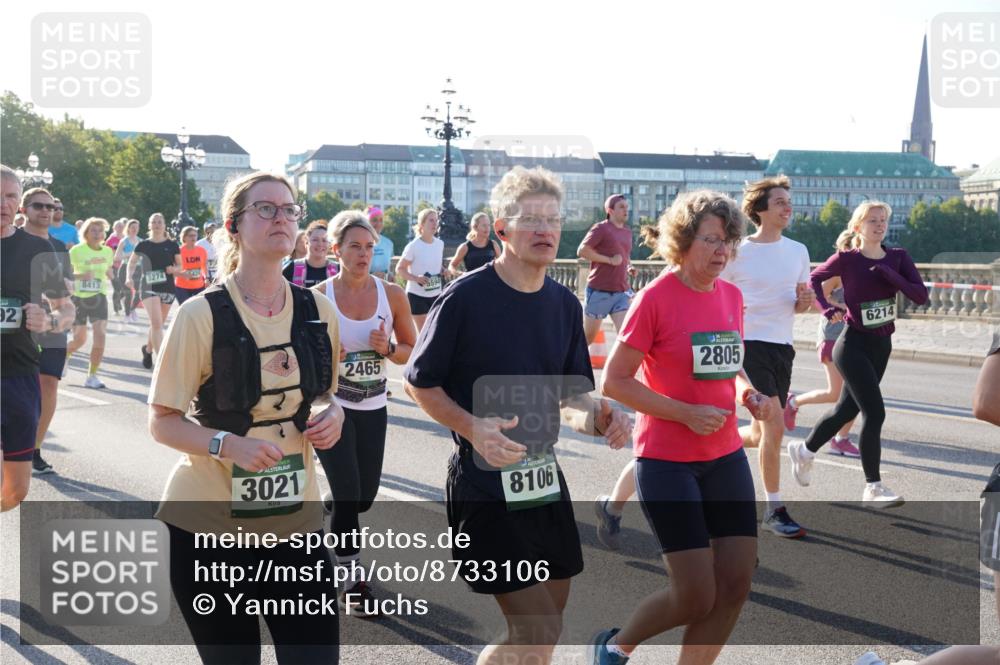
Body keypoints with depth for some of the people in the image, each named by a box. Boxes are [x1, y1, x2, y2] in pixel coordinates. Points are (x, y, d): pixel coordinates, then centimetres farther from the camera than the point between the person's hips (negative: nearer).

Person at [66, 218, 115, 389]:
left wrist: (110, 273, -5)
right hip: (79, 298, -2)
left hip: (99, 298, 2)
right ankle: (62, 356, 40)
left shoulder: (108, 251, 3)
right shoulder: (76, 251, -9)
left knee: (100, 336, -13)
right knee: (79, 340, 6)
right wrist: (80, 275, -26)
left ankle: (92, 376, -2)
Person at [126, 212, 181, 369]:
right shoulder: (143, 245, 3)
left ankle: (148, 349, 42)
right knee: (156, 323, -16)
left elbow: (180, 266, 9)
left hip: (167, 288, 2)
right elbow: (132, 263, 12)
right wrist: (129, 277, -6)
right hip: (148, 287, -2)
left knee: (157, 324, 15)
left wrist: (174, 269, -13)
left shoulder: (172, 245, 4)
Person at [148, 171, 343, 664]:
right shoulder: (202, 314, -11)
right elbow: (161, 422, -7)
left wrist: (333, 416, -4)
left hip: (296, 519, 3)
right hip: (208, 523, -3)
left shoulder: (318, 311, 2)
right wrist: (228, 443, -24)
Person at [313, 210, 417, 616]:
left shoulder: (392, 294, -4)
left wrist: (388, 348, -16)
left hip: (373, 407, 4)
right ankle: (352, 581, 8)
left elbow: (411, 350, 4)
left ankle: (331, 532, 44)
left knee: (364, 497, 11)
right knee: (348, 493, -9)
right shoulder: (318, 297, -9)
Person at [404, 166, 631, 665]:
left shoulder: (565, 303, 5)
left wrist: (597, 418, -10)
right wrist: (472, 427, -22)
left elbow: (571, 394, 12)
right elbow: (419, 382, -6)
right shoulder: (466, 296, -13)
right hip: (483, 487, -6)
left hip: (544, 482, 7)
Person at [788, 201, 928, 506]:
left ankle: (804, 450, 40)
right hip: (853, 344, -6)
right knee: (874, 412, -13)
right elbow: (814, 279, 6)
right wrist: (827, 308, -10)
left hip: (882, 345, 6)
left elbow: (920, 295, -8)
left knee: (848, 409, 18)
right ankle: (873, 488, -4)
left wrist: (887, 272, -18)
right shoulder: (846, 258, -9)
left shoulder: (898, 257, 1)